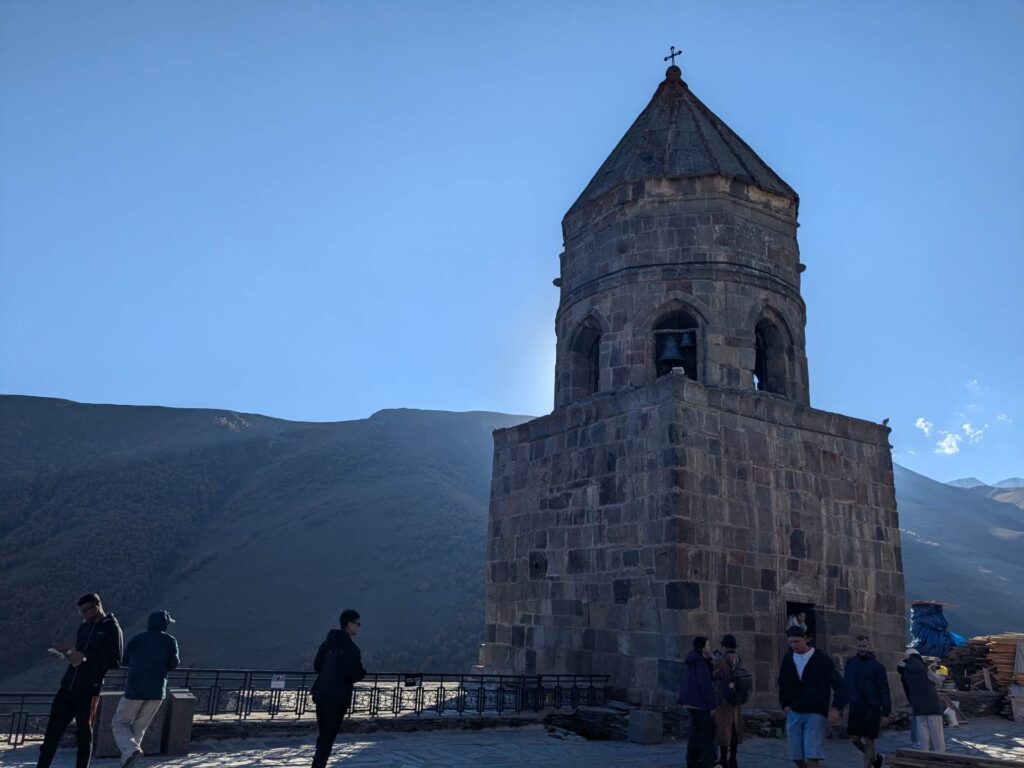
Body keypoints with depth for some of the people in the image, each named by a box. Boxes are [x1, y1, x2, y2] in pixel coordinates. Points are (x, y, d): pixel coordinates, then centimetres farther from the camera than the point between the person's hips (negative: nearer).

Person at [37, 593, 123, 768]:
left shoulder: (112, 629, -6)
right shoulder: (84, 626, 16)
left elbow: (114, 660, -11)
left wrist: (85, 658, -17)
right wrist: (69, 653, 1)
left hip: (88, 688, -7)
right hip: (68, 684, 7)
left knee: (84, 731, 2)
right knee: (54, 727, 6)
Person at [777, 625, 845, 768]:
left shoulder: (821, 659, -6)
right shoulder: (788, 660, 6)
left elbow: (838, 685, -8)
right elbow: (782, 685, 19)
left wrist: (836, 708, -20)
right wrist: (785, 705, 8)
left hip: (815, 714, -4)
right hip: (794, 714, 4)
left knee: (812, 756, -13)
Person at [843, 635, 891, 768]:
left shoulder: (877, 665, -5)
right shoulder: (851, 662, 7)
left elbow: (884, 690, -5)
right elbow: (845, 684, 11)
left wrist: (885, 711, -9)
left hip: (871, 708, -4)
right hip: (855, 707, 4)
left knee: (868, 741, 0)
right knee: (854, 738, 8)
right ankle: (875, 757, 32)